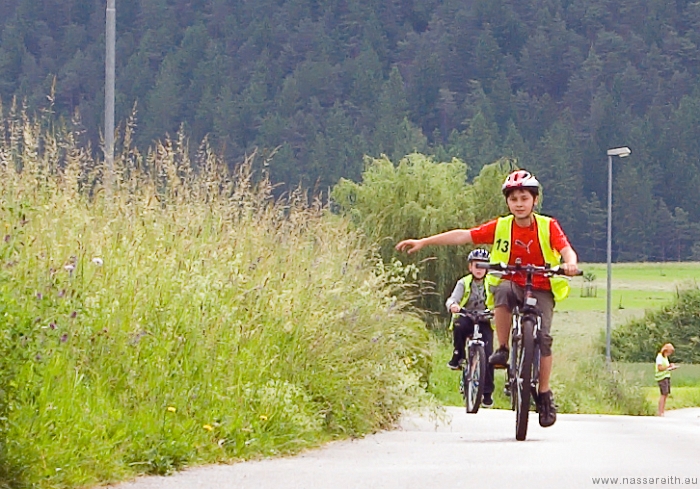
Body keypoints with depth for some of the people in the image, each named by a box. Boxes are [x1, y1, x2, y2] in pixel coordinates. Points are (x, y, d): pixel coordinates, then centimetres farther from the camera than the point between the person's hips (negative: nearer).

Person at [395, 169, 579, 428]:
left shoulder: (548, 226, -4)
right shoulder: (500, 227, 0)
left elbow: (566, 248, -17)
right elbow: (463, 235, -3)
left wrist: (570, 263, -43)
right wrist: (423, 242, -9)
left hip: (541, 288, -1)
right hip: (512, 283, 1)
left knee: (543, 336, -18)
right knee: (503, 291, -36)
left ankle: (545, 394, -6)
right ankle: (502, 349, -22)